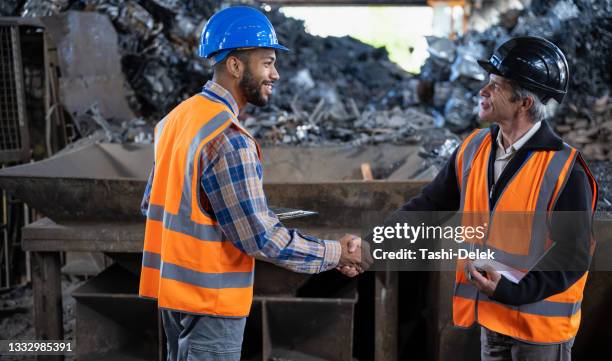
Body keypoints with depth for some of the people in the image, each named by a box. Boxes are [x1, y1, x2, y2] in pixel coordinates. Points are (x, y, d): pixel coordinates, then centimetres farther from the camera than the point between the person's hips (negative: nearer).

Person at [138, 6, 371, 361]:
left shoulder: (177, 117, 6)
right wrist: (336, 253, -12)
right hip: (209, 298, -9)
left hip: (174, 284, 9)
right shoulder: (228, 139, -22)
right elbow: (260, 236, -22)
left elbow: (153, 203, 15)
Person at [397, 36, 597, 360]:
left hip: (541, 327, -6)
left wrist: (511, 290, -30)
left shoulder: (565, 171, -19)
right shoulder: (474, 149, 0)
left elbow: (573, 260, -18)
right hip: (490, 319, 6)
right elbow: (429, 206, 5)